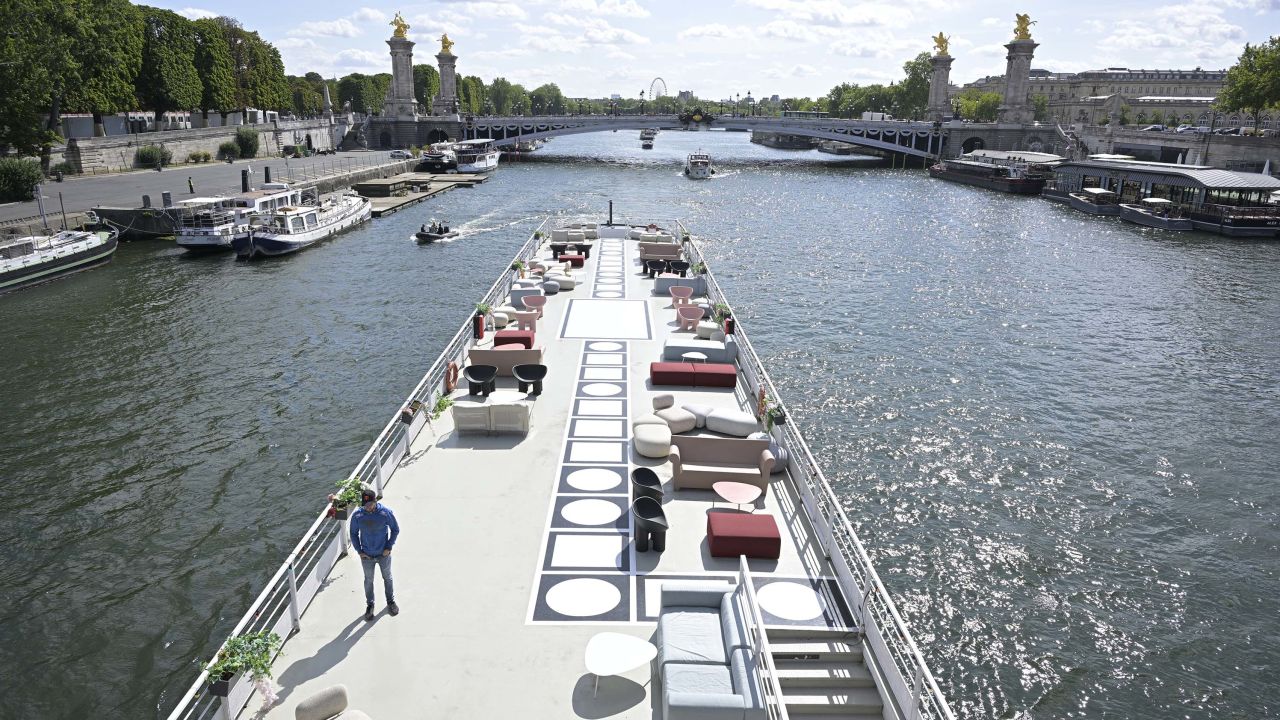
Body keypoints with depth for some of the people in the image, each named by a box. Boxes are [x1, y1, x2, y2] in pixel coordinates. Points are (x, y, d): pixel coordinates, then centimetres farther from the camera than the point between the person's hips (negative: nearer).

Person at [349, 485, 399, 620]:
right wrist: (359, 551, -5)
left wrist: (389, 547, -8)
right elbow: (353, 534, -2)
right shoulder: (357, 515, -18)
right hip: (366, 556, 0)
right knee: (368, 580, 18)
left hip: (384, 554, 0)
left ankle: (391, 601, 41)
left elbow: (395, 529, -6)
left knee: (387, 578, 19)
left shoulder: (386, 512, -20)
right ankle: (369, 604, 39)